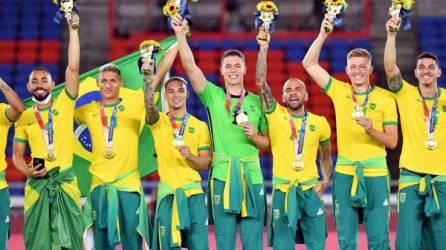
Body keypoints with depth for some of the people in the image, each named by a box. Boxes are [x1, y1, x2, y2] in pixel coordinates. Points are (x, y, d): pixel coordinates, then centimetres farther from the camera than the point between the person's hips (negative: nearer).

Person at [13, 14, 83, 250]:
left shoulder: (64, 105, 3)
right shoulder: (23, 116, 7)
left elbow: (73, 68, -7)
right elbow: (17, 155, 11)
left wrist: (73, 29, -12)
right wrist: (27, 170, -11)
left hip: (65, 181, -1)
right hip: (36, 184, 1)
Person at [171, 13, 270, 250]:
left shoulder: (257, 102, 9)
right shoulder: (213, 95, 5)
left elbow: (267, 143, 13)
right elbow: (190, 67, -7)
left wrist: (253, 136, -8)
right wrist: (181, 35, -16)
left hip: (251, 175, 1)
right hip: (222, 175, -1)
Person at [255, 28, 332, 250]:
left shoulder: (319, 122, 8)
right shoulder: (276, 115, 3)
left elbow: (326, 156, 19)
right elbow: (260, 83, -7)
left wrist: (325, 181, 4)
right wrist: (263, 48, -11)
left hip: (311, 189, 1)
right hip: (282, 189, -1)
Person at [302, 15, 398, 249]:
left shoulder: (385, 99, 0)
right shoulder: (339, 91, 5)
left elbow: (392, 141, 0)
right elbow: (309, 64, 0)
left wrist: (371, 130, -18)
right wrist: (323, 34, -9)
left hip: (375, 174, -2)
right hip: (344, 173, 2)